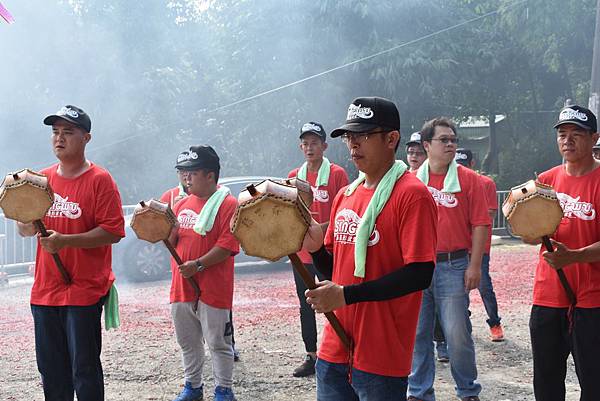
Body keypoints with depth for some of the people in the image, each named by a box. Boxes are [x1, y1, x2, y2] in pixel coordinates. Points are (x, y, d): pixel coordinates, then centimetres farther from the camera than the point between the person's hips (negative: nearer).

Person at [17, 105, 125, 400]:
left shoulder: (100, 180, -7)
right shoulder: (42, 179, 11)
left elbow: (113, 231, -14)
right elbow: (26, 231, 16)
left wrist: (65, 240, -23)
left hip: (84, 291, -6)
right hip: (45, 290, 6)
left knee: (84, 370, -1)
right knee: (50, 369, 13)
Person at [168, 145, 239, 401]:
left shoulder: (228, 204, -10)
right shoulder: (182, 204, 12)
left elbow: (227, 246, -17)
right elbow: (171, 243, 16)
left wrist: (198, 265, -22)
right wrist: (171, 228, -6)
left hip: (213, 289, -7)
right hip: (181, 286, 7)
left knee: (218, 343, 3)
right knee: (187, 342, 16)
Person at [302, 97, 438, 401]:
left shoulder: (412, 195, -12)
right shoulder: (345, 196, 12)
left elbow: (420, 274, -19)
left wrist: (347, 295, -20)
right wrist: (316, 248, -4)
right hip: (334, 351, 7)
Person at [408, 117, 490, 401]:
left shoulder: (468, 180, 0)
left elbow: (480, 224, -3)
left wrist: (475, 265, -7)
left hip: (453, 267, -3)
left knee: (457, 334, 0)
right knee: (418, 333, 9)